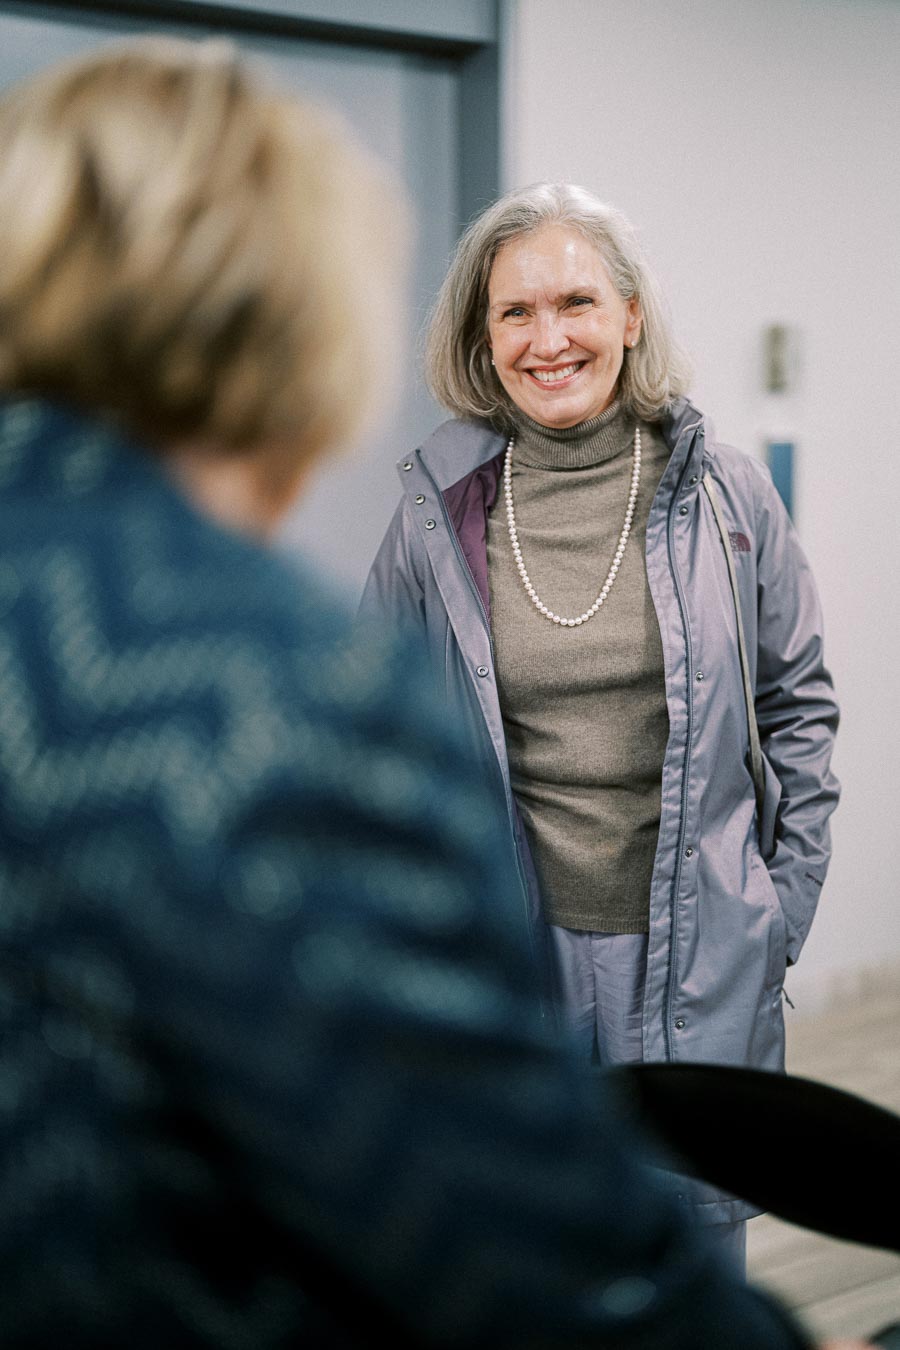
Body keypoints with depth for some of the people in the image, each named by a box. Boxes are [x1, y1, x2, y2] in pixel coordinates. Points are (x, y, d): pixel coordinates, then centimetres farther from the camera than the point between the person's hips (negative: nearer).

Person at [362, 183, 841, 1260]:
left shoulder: (726, 496, -2)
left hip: (698, 962, 0)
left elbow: (798, 703, 6)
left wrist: (783, 908, 2)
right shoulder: (436, 516, -2)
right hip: (504, 958, 0)